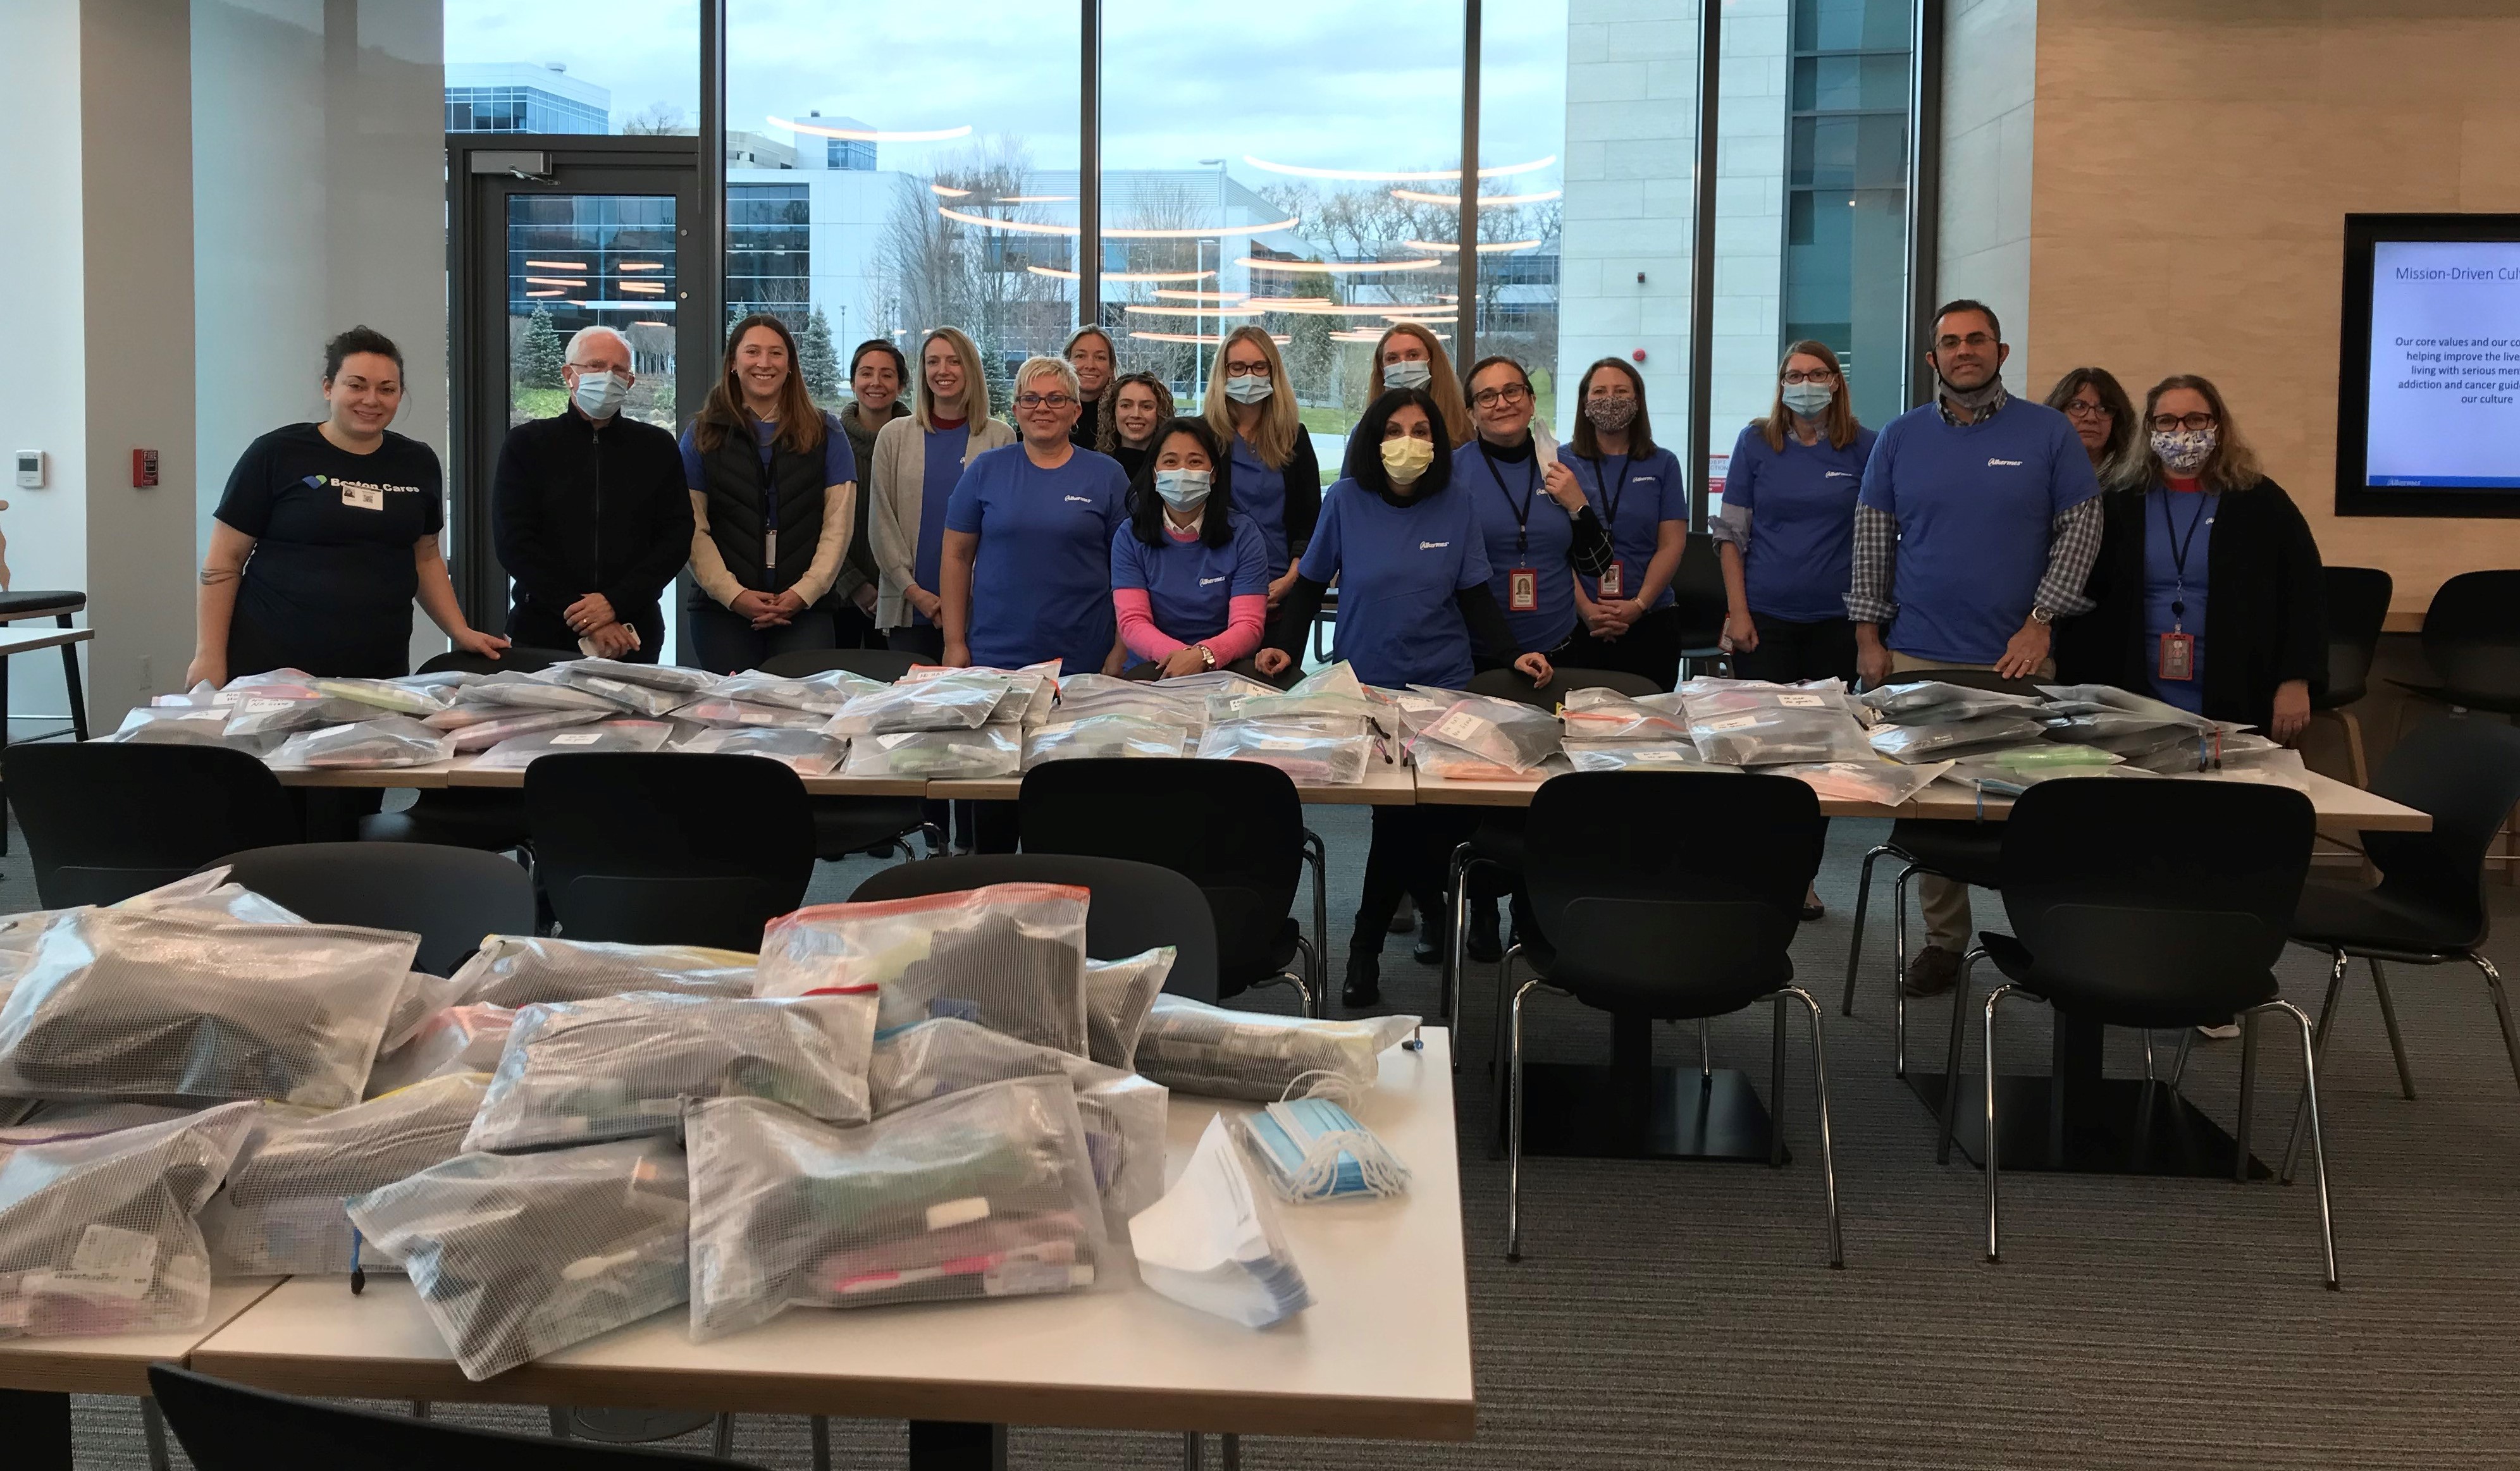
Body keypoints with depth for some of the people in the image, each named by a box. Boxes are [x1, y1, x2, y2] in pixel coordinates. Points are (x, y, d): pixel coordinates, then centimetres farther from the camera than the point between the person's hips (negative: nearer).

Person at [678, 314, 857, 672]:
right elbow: (693, 530, 2)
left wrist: (804, 592, -9)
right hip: (722, 610, 0)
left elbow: (838, 525, 4)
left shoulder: (825, 434, 10)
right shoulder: (703, 436, 9)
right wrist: (733, 595, -11)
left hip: (805, 611, 0)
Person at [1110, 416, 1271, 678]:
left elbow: (1248, 626, -7)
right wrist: (1178, 654, -27)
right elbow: (1132, 621, -5)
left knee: (1249, 673, -35)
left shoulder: (1244, 534, 3)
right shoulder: (1129, 537, 6)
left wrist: (1203, 655, -30)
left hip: (1226, 667, 0)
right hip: (1155, 667, 0)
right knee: (1140, 678, -36)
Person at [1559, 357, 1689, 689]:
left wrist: (1639, 605, -11)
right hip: (1579, 624, -1)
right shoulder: (1562, 463, 5)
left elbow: (1672, 545, 2)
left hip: (1651, 624, 1)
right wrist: (1585, 608, -14)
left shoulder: (1663, 464, 9)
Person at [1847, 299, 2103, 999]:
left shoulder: (2048, 432, 3)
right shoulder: (1901, 437, 8)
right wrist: (1868, 634, 2)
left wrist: (2039, 622, -8)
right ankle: (1943, 939, 15)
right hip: (1919, 657, 2)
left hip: (2017, 657, -1)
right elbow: (1871, 540, 8)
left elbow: (2080, 529, 1)